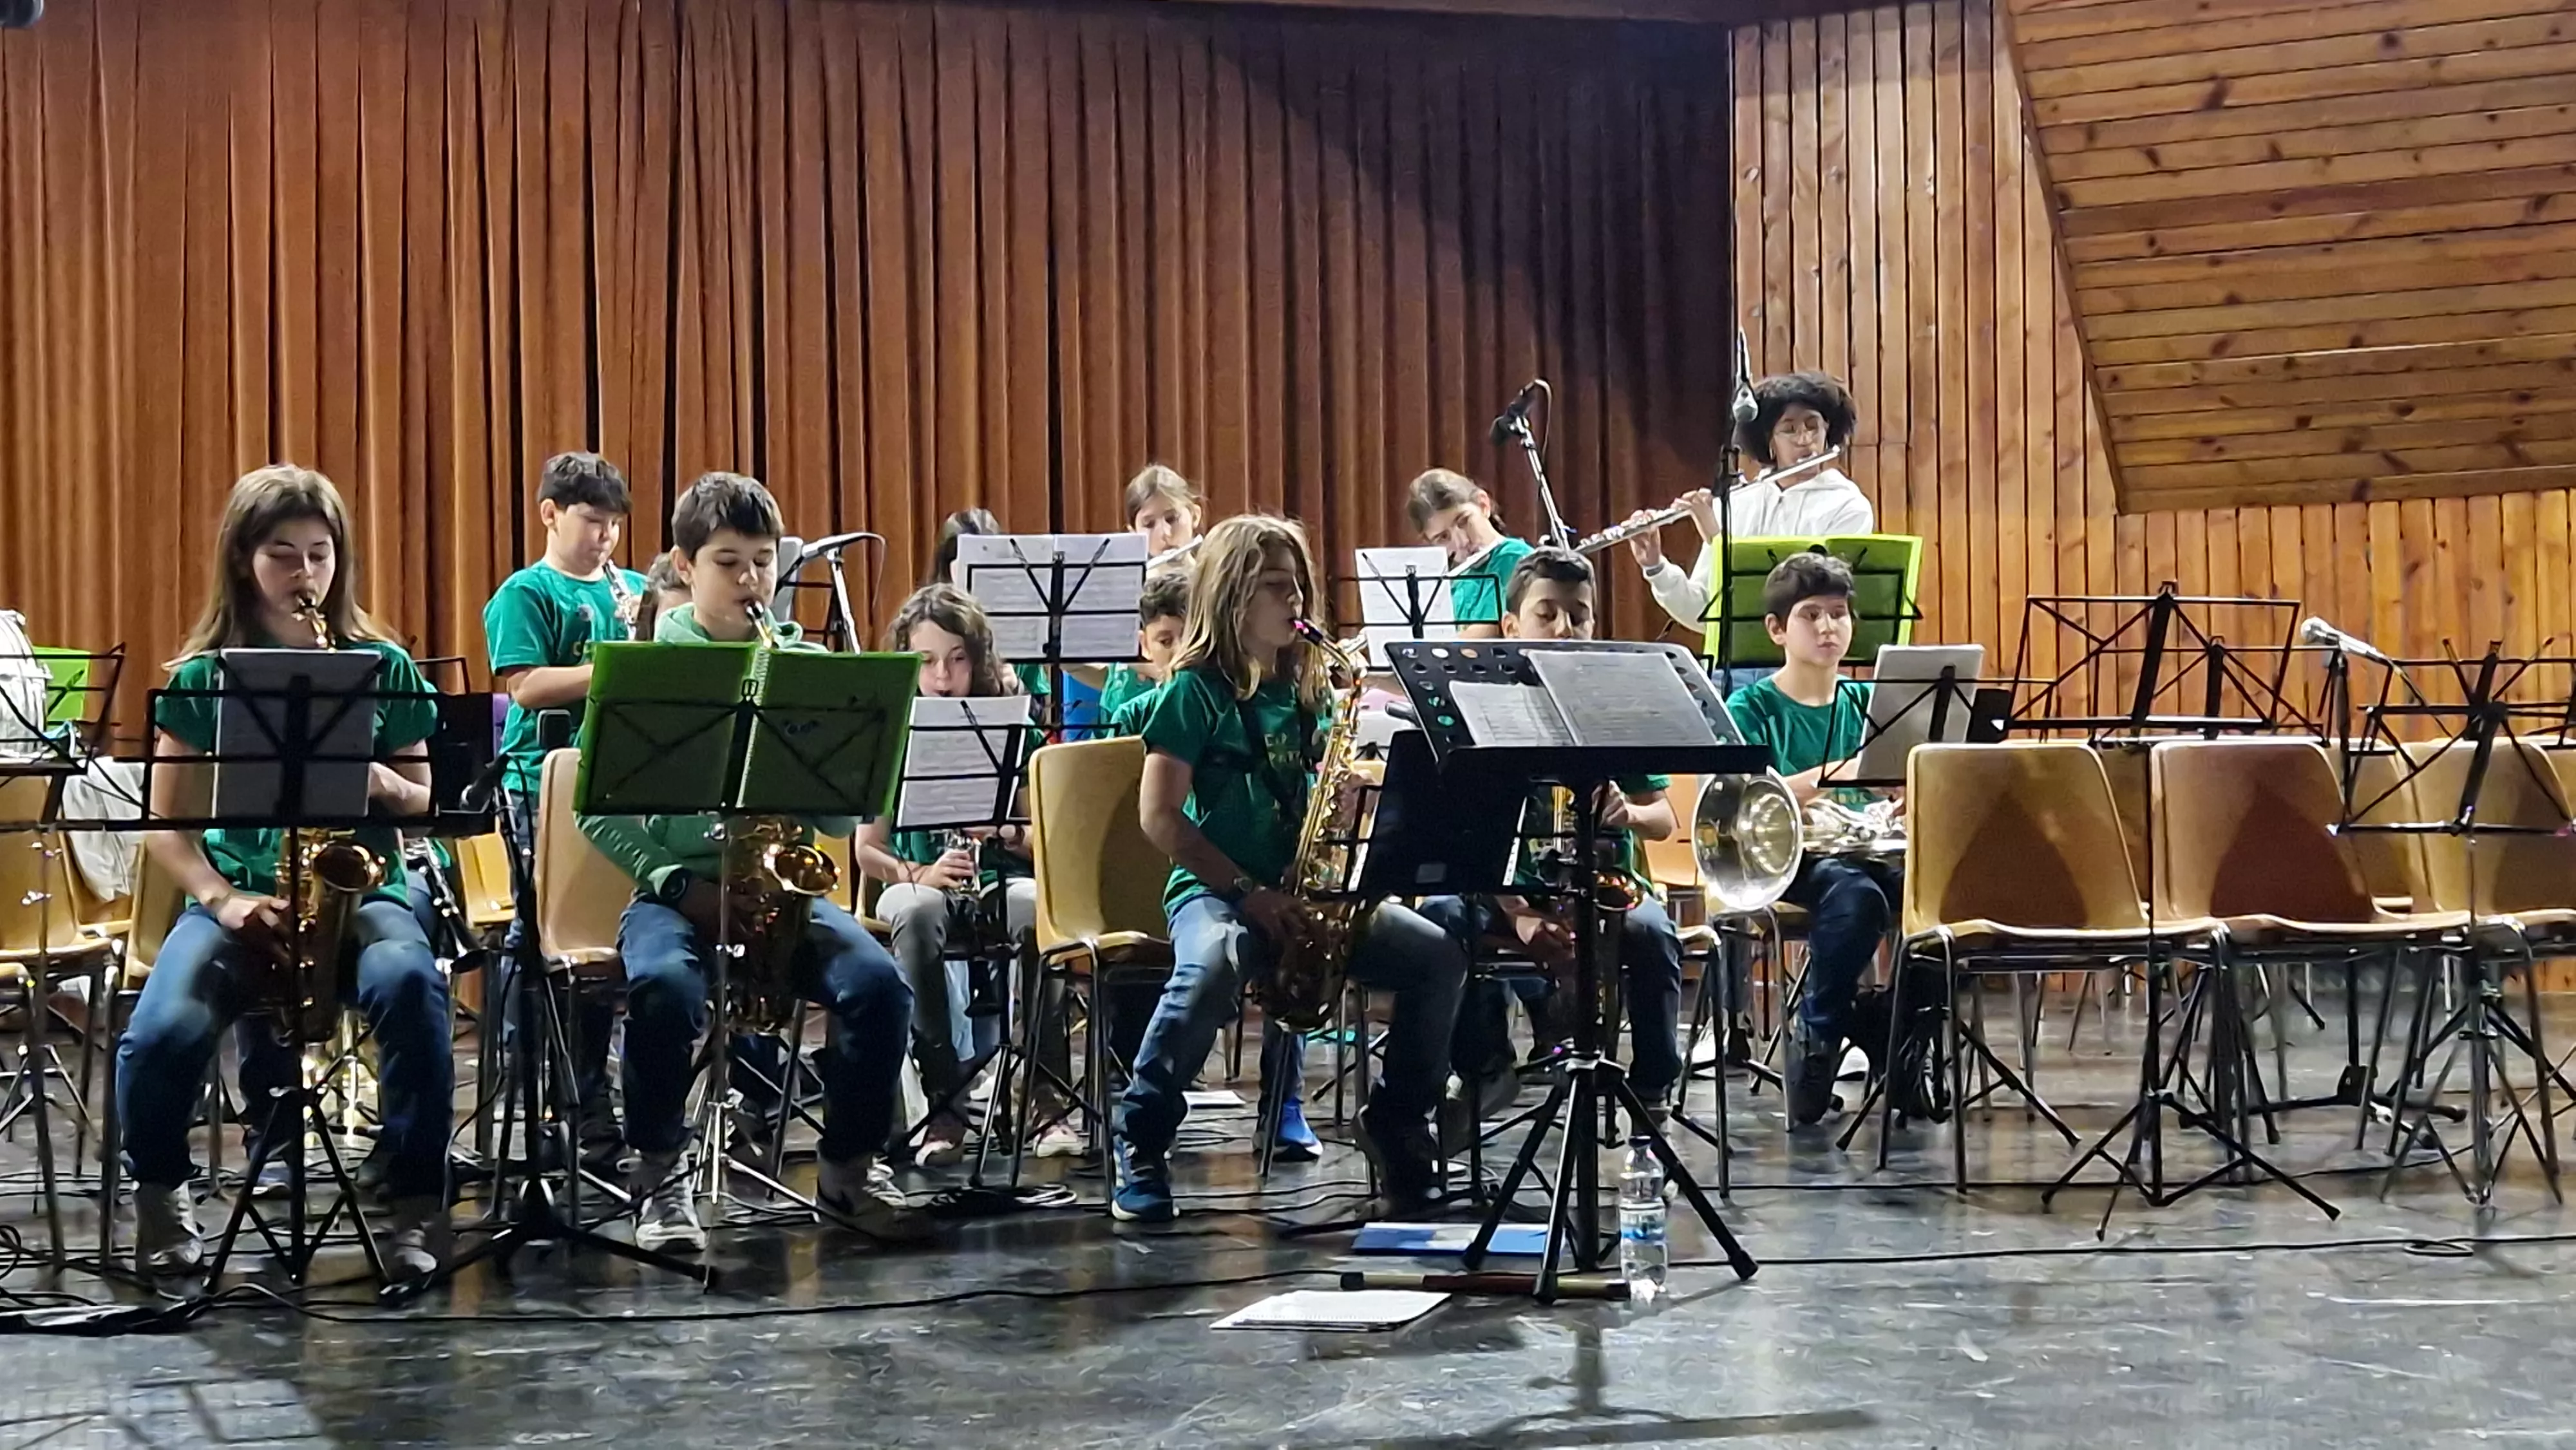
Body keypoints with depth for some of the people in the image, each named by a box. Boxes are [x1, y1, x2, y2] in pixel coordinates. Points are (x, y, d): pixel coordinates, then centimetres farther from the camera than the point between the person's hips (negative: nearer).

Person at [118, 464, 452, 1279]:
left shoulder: (384, 667, 8)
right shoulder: (203, 676, 6)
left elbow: (426, 804, 11)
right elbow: (166, 821, 5)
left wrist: (381, 784, -12)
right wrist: (221, 899, -12)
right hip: (239, 898, 0)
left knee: (409, 985, -36)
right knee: (160, 1033, -29)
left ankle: (418, 1202, -20)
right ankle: (160, 1194, 4)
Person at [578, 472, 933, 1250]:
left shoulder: (806, 662, 9)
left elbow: (847, 814, 7)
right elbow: (598, 808, 0)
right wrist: (676, 882, -12)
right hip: (679, 887, -2)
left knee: (879, 983, -24)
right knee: (665, 986, -34)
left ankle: (848, 1171, -2)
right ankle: (662, 1178, -10)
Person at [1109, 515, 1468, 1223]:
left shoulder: (1309, 687, 15)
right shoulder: (1197, 690, -3)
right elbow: (1159, 815, -9)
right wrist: (1246, 892, -16)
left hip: (1304, 891, 6)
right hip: (1213, 888, -5)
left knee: (1438, 956, -14)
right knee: (1213, 966, -40)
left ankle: (1397, 1119, 4)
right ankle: (1139, 1140, -22)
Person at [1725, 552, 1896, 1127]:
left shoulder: (1867, 702, 15)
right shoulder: (1751, 708, 2)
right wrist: (1843, 769, -25)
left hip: (1864, 850, 4)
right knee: (1855, 893, -36)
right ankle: (1817, 1036, -16)